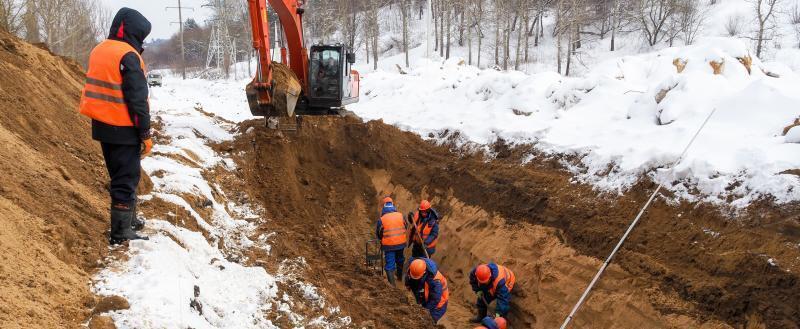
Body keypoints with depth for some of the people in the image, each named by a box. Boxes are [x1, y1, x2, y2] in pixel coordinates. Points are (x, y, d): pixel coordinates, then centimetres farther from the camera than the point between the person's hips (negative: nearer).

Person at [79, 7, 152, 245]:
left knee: (120, 175, 21)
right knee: (127, 179, -1)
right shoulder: (128, 56, -17)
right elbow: (137, 100, -19)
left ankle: (128, 220, 33)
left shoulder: (98, 51, 11)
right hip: (123, 130, -9)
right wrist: (145, 134, -14)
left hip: (102, 126, 9)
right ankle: (121, 234, 2)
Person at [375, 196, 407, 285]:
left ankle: (392, 284, 4)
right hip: (401, 243, 4)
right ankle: (399, 275, 49)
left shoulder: (381, 220, -14)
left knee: (390, 264, 5)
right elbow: (405, 227, 9)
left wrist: (382, 238, 20)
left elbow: (378, 234, -1)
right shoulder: (400, 216, -6)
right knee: (400, 259, 27)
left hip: (389, 245, -4)